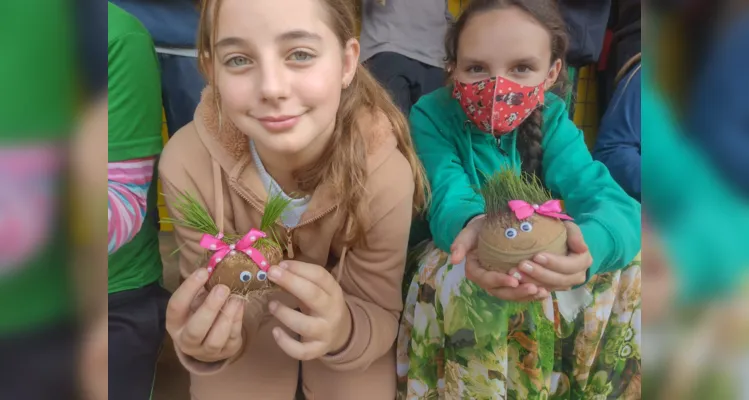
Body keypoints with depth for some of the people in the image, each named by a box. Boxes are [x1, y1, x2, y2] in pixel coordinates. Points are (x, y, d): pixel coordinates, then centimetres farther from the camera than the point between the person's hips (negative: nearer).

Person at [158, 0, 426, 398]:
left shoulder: (386, 173, -33)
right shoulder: (186, 163, -31)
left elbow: (380, 313, -22)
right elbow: (213, 300, -18)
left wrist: (343, 330, -45)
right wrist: (204, 338, -42)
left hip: (349, 326, 0)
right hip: (246, 322, 1)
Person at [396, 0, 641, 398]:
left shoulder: (552, 120, -12)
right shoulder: (432, 115, -17)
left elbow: (611, 200, -28)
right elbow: (448, 199, -34)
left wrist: (587, 242, -54)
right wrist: (472, 227, -61)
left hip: (538, 259, 3)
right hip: (449, 258, -3)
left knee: (630, 264, -18)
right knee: (463, 278, -37)